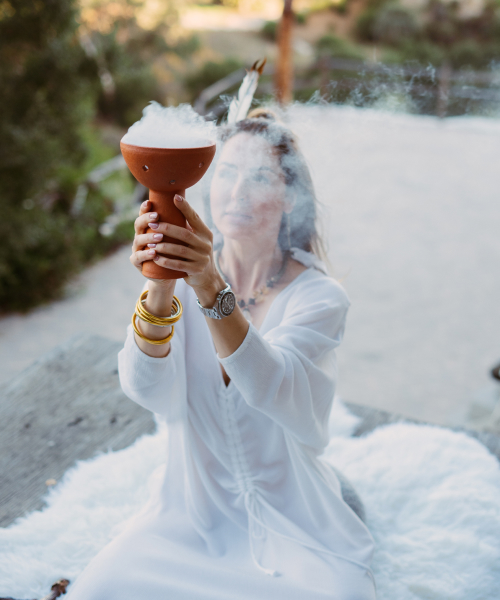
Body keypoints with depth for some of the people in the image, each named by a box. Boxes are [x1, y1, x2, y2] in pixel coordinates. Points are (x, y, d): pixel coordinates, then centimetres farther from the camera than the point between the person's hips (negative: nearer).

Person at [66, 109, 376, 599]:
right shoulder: (182, 276, -6)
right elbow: (149, 392, -22)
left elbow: (271, 390, -31)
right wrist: (159, 290, -40)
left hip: (293, 523, -1)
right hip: (192, 513, 2)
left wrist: (212, 291, -46)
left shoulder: (319, 296, -12)